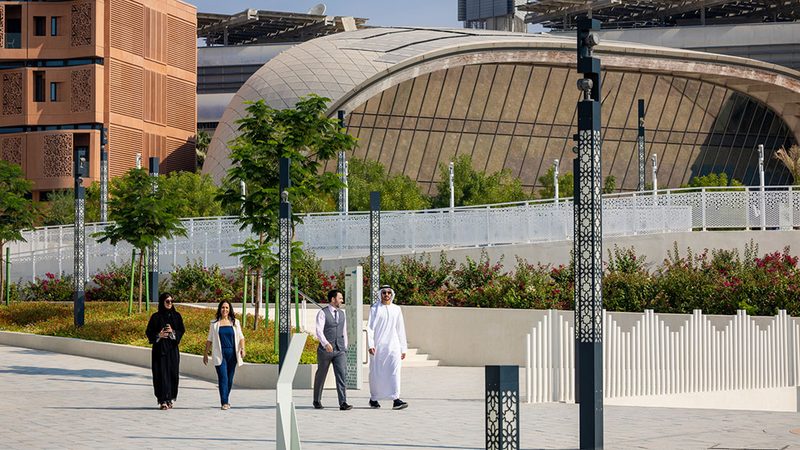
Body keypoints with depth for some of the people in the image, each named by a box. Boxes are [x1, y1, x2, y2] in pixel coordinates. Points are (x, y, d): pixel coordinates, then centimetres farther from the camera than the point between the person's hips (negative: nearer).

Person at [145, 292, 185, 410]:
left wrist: (173, 332, -15)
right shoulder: (156, 317, 1)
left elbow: (181, 330, 5)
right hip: (160, 348, -2)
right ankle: (162, 400, -6)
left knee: (172, 373, 1)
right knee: (161, 373, -6)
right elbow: (149, 332, 1)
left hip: (172, 348, 2)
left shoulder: (176, 316, 8)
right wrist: (159, 335, -17)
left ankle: (170, 398, 12)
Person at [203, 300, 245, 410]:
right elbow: (209, 340, 12)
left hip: (232, 353, 2)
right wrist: (205, 354, 11)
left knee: (230, 379, 6)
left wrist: (242, 348, -8)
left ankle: (226, 400, 20)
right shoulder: (214, 324, 7)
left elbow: (241, 337, 10)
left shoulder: (235, 323, 11)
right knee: (223, 378, -13)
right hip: (220, 354, -2)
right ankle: (224, 402, -16)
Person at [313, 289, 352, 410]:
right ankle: (317, 401, 26)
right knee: (321, 376, 9)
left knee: (342, 375, -11)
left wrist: (345, 349, 16)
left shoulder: (342, 314, 13)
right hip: (325, 350, -4)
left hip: (340, 350, 4)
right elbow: (319, 331, -17)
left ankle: (343, 403, -17)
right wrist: (326, 343, -33)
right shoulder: (322, 313, -5)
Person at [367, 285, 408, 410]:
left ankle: (396, 399, -18)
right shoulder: (375, 309, 3)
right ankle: (373, 399, 17)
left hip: (393, 345, 2)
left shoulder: (396, 309, 13)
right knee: (376, 373, 4)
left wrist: (403, 348, 13)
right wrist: (370, 345, -14)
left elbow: (401, 329, 16)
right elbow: (370, 327, -2)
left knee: (395, 371, -11)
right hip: (378, 346, -2)